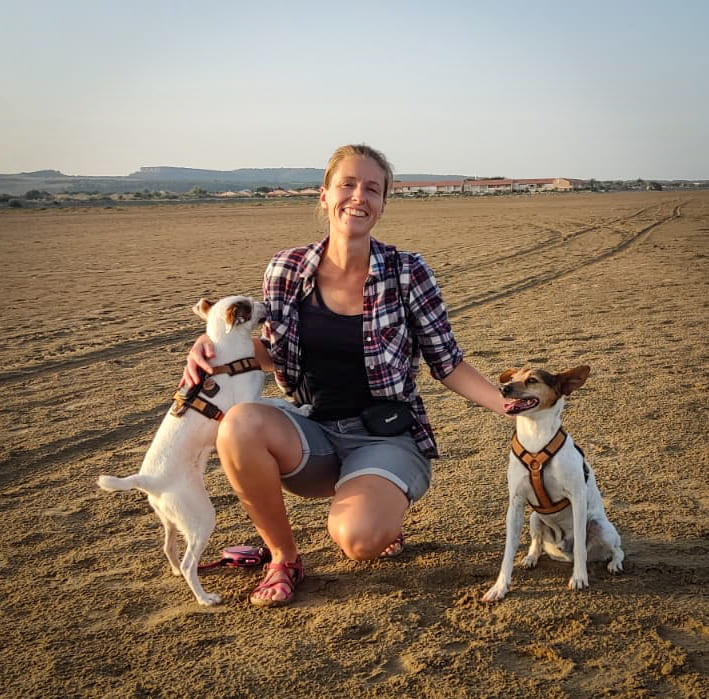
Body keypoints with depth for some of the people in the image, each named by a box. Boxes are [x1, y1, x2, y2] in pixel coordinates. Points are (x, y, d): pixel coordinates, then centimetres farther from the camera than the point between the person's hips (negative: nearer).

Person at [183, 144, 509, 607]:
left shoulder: (408, 273, -9)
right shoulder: (287, 270, -2)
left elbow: (448, 364, -2)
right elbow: (272, 352, 12)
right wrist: (215, 344, -7)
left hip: (387, 437, -2)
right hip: (314, 435, 3)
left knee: (358, 537, -32)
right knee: (240, 425, -30)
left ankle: (382, 513, 11)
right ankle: (284, 557, -3)